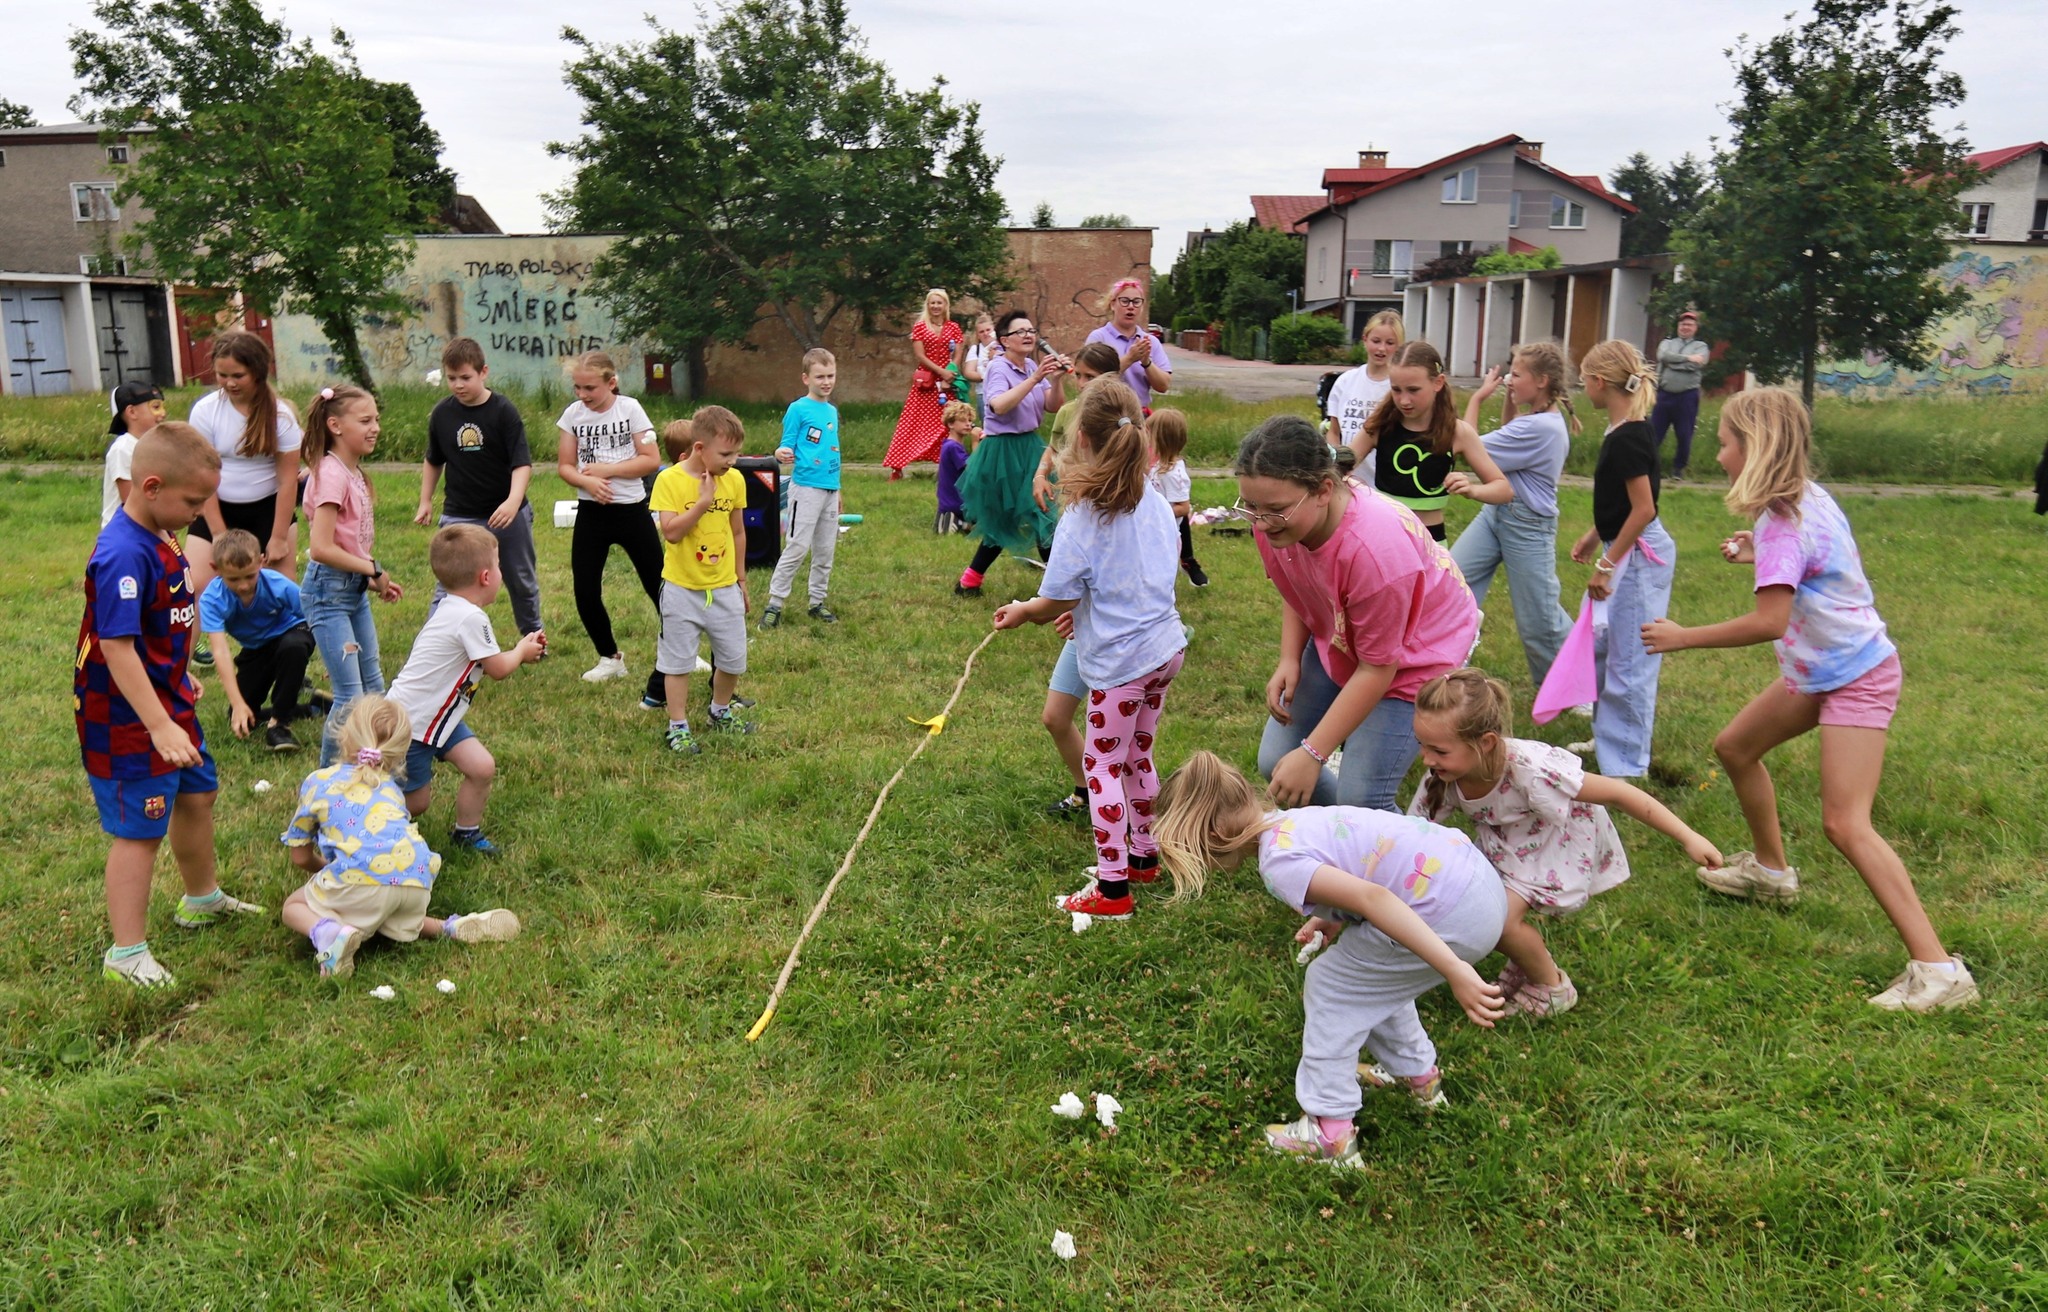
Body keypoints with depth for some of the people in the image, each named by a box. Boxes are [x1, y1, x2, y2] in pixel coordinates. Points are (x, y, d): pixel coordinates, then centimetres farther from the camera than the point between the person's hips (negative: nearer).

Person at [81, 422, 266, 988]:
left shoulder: (160, 536, 2)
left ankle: (202, 899, 45)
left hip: (167, 699, 10)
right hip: (126, 719, -10)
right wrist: (160, 727, -32)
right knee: (140, 829, -2)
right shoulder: (123, 555, -28)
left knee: (197, 793, 23)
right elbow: (116, 647, -31)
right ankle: (126, 954, 10)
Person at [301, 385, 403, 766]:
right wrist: (374, 570, -15)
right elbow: (321, 548, -24)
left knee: (373, 687, 16)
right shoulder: (331, 474, -17)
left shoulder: (353, 473, 10)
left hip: (355, 589, 9)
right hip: (329, 591, -9)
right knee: (350, 696, -7)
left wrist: (374, 580, 4)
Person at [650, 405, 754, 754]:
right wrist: (704, 501, -26)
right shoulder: (669, 480, -13)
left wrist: (741, 578, 15)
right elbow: (671, 531, -23)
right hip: (682, 589, -4)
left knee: (733, 659, 12)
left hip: (724, 588, 4)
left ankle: (721, 713, 36)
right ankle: (678, 728, 17)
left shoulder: (734, 479, -1)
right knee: (678, 660, 6)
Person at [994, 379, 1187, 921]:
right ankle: (1144, 856, 37)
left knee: (1102, 765, 5)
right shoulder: (1158, 505, 2)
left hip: (1120, 662, -7)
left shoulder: (1083, 521, -19)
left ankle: (1112, 888, 10)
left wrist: (1020, 611, 7)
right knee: (1137, 756, 23)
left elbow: (1054, 603, -14)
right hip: (1166, 647, 7)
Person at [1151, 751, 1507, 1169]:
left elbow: (1372, 898, -27)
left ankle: (1330, 1135, 10)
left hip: (1454, 919, -9)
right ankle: (1417, 1074, 46)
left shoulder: (1279, 860, -14)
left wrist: (1454, 972, -29)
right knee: (1370, 976, 29)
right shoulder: (1294, 819, 13)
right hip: (1483, 882, 9)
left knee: (1330, 987, 6)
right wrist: (1329, 920, 23)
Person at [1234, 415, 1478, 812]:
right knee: (1275, 763, 2)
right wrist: (1289, 661, -11)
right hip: (1339, 641, 7)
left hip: (1412, 656, -6)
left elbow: (1377, 669, -27)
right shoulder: (1273, 521, -20)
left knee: (1359, 797, -14)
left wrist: (1312, 753, -25)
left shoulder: (1374, 549, -39)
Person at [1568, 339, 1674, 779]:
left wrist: (1607, 564, -20)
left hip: (1639, 554, -10)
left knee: (1628, 661, -3)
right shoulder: (1625, 431, 8)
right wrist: (1594, 538, 27)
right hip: (1625, 549, 10)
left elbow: (1643, 509, -23)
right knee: (1599, 645, 20)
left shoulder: (1628, 438, -21)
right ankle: (1609, 735, 34)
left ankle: (1625, 766, 6)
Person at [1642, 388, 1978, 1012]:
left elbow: (1769, 621, -31)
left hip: (1856, 678, -10)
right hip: (1821, 668, 10)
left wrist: (1681, 637, -23)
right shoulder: (1807, 497, 3)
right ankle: (1771, 870, 40)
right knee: (1735, 747, 21)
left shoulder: (1782, 521, -25)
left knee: (1845, 823, -15)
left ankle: (1937, 968, -13)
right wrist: (1761, 555, 14)